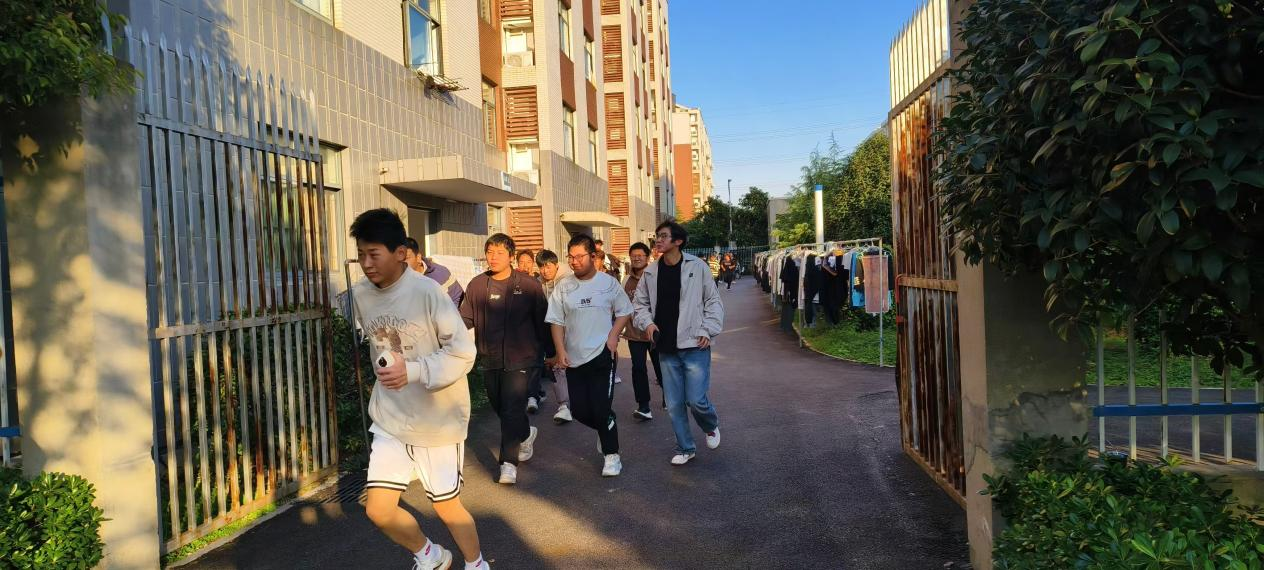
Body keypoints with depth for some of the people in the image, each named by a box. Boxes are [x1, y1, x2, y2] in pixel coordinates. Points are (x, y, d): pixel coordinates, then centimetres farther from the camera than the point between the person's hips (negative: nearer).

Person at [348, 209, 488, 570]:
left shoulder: (428, 292, -20)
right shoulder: (361, 294, -1)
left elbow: (463, 353, -20)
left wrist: (413, 371, -31)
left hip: (438, 419, -5)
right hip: (389, 419, 5)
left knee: (446, 506, 9)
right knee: (378, 510, 2)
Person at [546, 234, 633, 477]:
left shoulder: (608, 283, -2)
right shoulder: (563, 286, 2)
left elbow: (624, 312, 6)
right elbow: (557, 321, 5)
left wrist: (613, 335, -9)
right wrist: (560, 351, -4)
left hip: (602, 355, -3)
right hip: (574, 358, 3)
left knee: (601, 410, -5)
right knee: (579, 411, 6)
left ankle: (612, 455, 12)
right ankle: (606, 430, 36)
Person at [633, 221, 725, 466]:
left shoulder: (696, 266, -6)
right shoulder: (651, 272, 3)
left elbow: (713, 301, 0)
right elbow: (640, 303, 13)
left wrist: (708, 330, -8)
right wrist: (647, 322, -4)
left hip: (694, 346, -3)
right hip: (666, 349, 3)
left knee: (696, 400, -6)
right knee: (674, 404, 8)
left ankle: (712, 426, 27)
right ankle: (685, 448, 26)